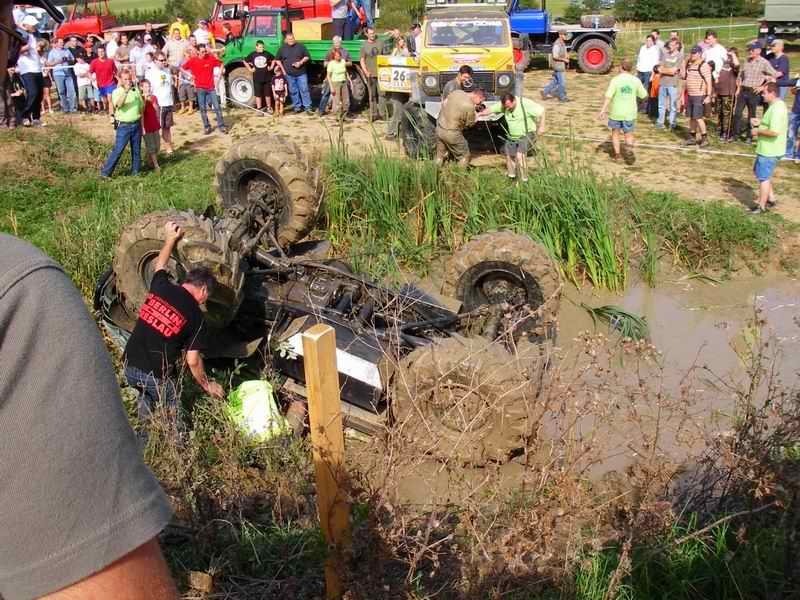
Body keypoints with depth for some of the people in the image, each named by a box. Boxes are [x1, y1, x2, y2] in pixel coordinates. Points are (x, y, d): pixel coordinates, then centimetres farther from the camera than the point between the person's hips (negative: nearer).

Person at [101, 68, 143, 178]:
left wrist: (141, 124, 13)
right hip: (124, 126, -4)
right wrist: (126, 91, -34)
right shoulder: (116, 92, -7)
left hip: (137, 124, 4)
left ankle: (135, 172, 23)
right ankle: (105, 172, -1)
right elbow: (118, 105, -26)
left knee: (136, 150, 11)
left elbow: (141, 106, 15)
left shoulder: (136, 90, 6)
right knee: (117, 150, -6)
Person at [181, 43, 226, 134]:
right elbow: (182, 68, 7)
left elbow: (221, 64, 10)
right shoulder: (192, 60, -3)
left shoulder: (211, 58, -3)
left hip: (211, 87, 0)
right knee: (203, 108, 4)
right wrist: (189, 74, -6)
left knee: (217, 107, -1)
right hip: (200, 88, 0)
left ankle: (221, 126, 7)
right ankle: (206, 127, 14)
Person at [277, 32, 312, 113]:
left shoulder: (300, 46, 2)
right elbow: (278, 60, 14)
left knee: (304, 90, -4)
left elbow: (307, 57, 6)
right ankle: (297, 107, 17)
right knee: (293, 91, 7)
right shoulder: (282, 49, 6)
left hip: (301, 73, -2)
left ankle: (308, 107, 0)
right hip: (289, 74, 2)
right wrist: (283, 69, 4)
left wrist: (301, 62, -11)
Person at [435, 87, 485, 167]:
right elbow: (470, 124, -7)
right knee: (464, 156, 11)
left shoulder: (455, 92, -2)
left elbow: (443, 104, 13)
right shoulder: (470, 106, -22)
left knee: (440, 157, 21)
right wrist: (477, 115, 9)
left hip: (439, 128, 7)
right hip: (451, 133, -7)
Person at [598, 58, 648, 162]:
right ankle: (629, 146, -16)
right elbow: (643, 95, 5)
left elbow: (608, 96, -18)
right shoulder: (636, 80, -4)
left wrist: (603, 110, -16)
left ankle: (617, 153, 19)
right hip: (629, 113, 1)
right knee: (629, 134, 12)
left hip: (616, 112, -1)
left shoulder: (615, 80, -11)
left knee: (615, 132, 18)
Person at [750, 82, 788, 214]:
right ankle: (771, 199, 33)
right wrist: (760, 122, 9)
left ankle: (761, 206, 13)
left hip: (769, 151, -11)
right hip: (767, 149, 11)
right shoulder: (777, 105, 9)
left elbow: (774, 132, -31)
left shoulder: (777, 109, -24)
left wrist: (758, 131, -18)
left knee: (763, 177, 2)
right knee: (761, 173, 24)